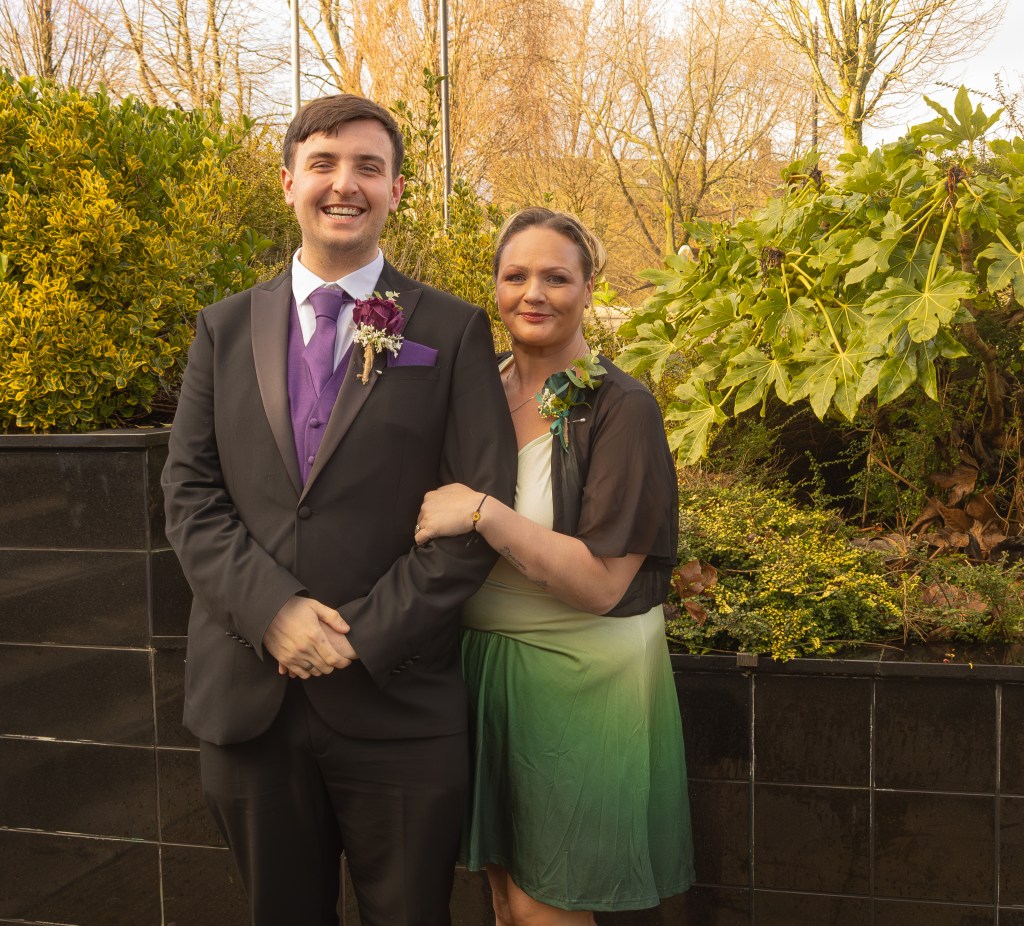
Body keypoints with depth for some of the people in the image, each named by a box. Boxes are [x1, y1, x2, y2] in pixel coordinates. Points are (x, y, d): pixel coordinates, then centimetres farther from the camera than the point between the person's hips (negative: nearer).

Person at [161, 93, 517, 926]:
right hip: (248, 696, 3)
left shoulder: (452, 332, 0)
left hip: (397, 701, -2)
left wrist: (367, 634, -13)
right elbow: (190, 495, 2)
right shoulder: (225, 329, 9)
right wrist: (273, 609, -13)